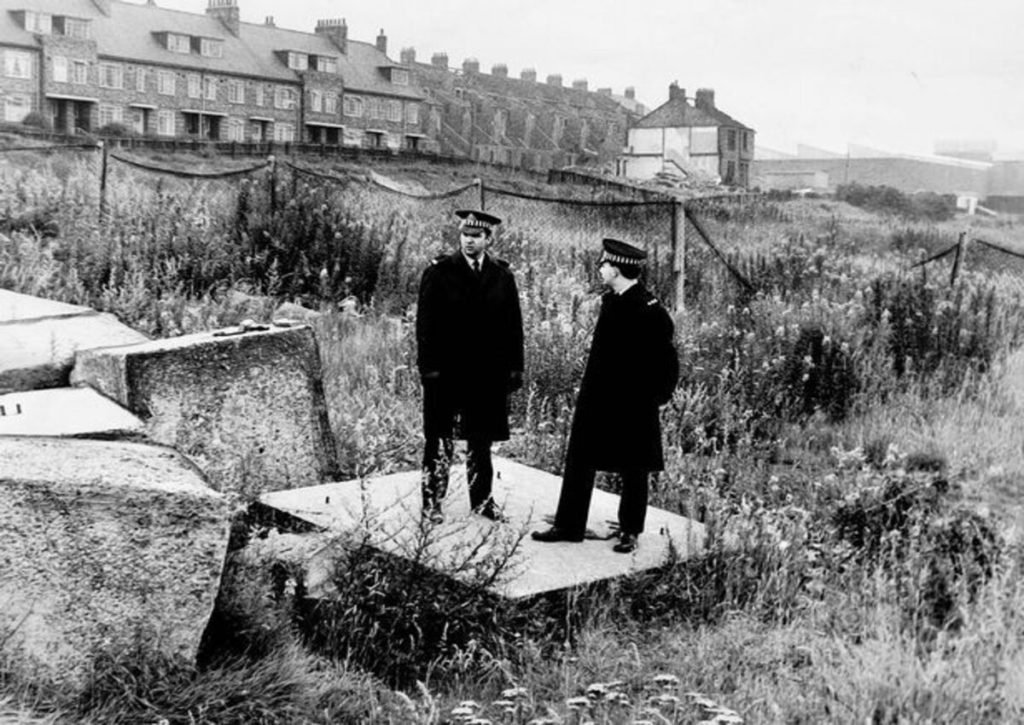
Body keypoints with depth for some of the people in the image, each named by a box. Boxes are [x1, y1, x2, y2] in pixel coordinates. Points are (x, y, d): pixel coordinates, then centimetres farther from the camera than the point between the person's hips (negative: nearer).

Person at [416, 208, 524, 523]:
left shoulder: (502, 275, 6)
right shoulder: (439, 272, -3)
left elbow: (514, 325, 9)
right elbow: (426, 323, -5)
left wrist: (514, 368, 5)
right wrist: (429, 366, -11)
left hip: (489, 373, 3)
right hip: (447, 373, -3)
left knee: (481, 441, 12)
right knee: (440, 440, 1)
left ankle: (482, 499, 24)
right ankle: (432, 502, 11)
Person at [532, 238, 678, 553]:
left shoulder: (649, 311, -17)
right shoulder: (610, 300, 6)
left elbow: (665, 361, -13)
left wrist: (652, 397, -10)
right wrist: (589, 390, 14)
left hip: (631, 407, -8)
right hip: (597, 400, 8)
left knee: (633, 471, 8)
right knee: (578, 463, 10)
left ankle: (630, 531, 22)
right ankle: (568, 526, 19)